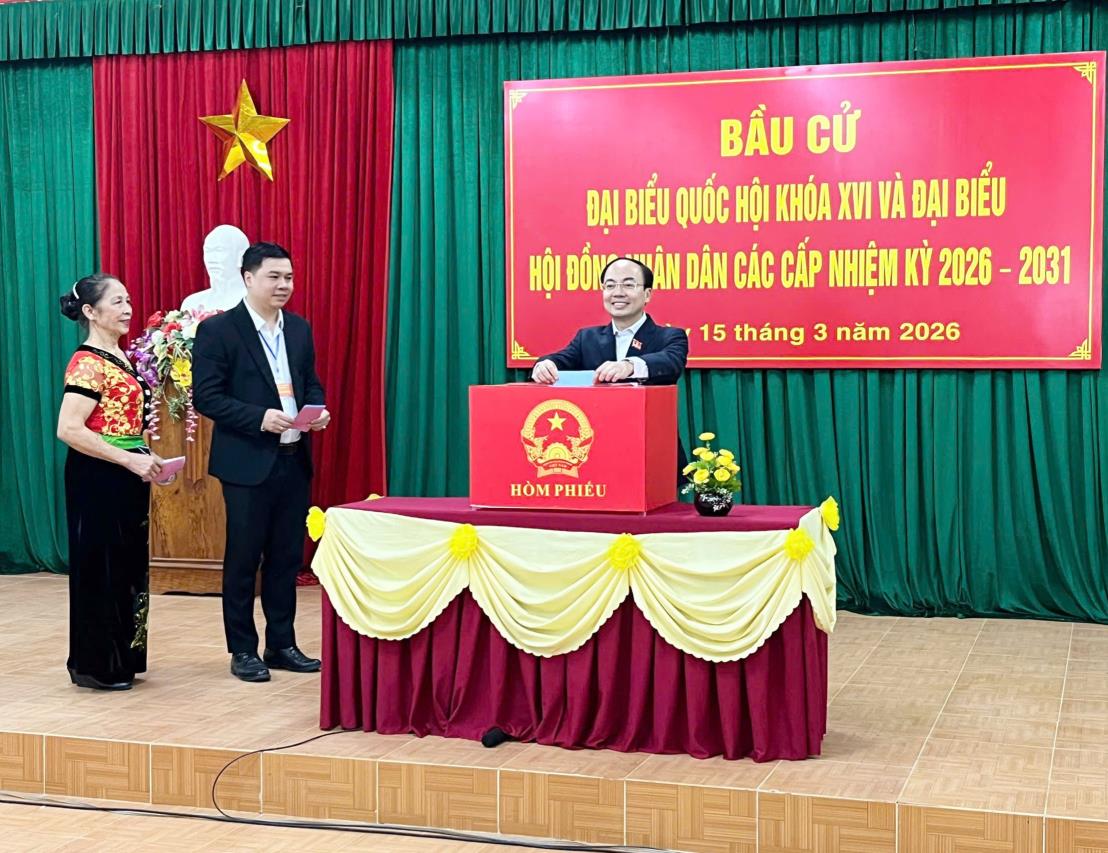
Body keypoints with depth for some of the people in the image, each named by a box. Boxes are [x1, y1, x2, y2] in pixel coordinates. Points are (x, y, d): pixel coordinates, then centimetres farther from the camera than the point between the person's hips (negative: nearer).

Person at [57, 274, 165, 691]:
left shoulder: (120, 356, 12)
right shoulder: (87, 363, -15)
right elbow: (69, 430, -23)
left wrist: (142, 456, 6)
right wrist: (130, 460, -22)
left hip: (124, 478, 9)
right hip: (98, 478, -9)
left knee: (127, 565, 14)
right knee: (100, 566, 0)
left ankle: (122, 658, 24)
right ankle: (97, 666, 11)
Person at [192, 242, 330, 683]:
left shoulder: (299, 328, 11)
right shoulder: (217, 330, -8)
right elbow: (206, 396, -12)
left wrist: (317, 410, -3)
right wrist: (260, 417, -21)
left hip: (294, 460, 6)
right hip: (247, 463, -6)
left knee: (287, 557, 12)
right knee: (243, 559, 4)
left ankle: (282, 644, 22)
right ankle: (243, 650, 14)